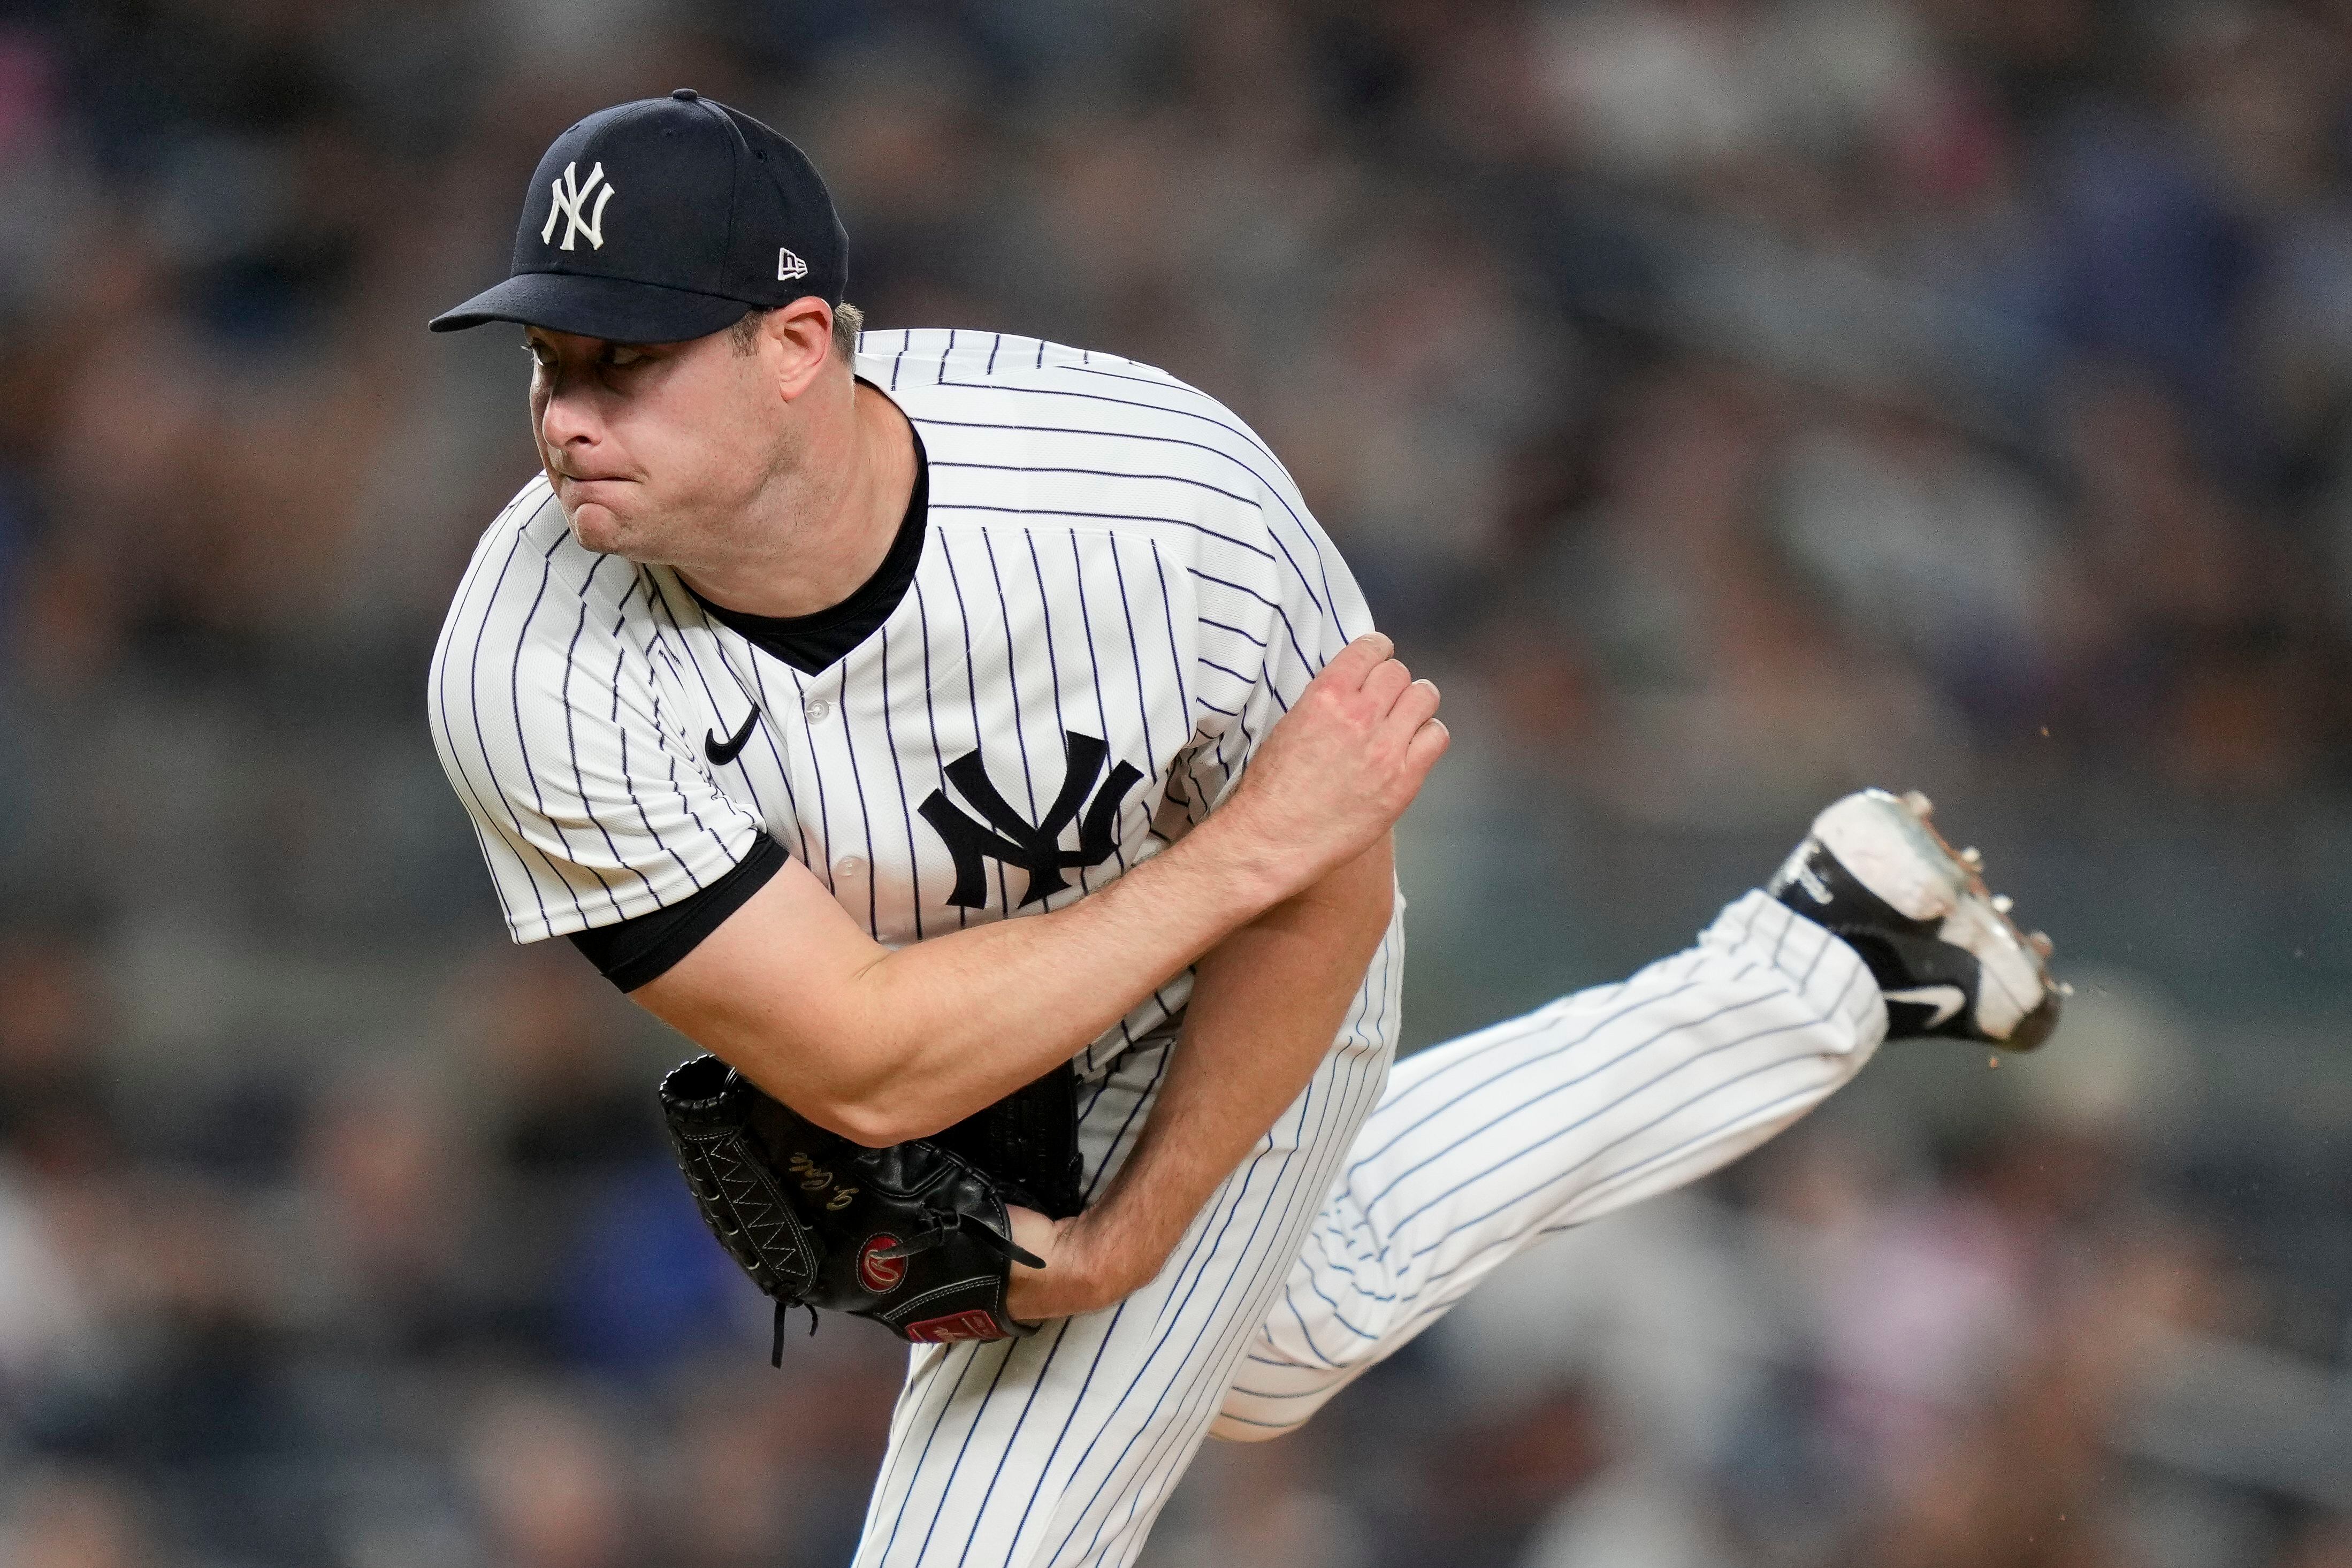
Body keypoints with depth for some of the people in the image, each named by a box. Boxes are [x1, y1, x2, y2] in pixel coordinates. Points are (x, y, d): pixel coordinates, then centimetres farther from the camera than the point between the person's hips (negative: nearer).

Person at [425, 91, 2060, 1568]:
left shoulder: (1171, 496, -38)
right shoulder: (529, 676, -36)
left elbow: (1324, 899, -21)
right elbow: (864, 1072, -35)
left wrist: (1130, 1239, -16)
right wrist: (1246, 846, -35)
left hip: (1233, 1015, -3)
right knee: (1278, 1333, 30)